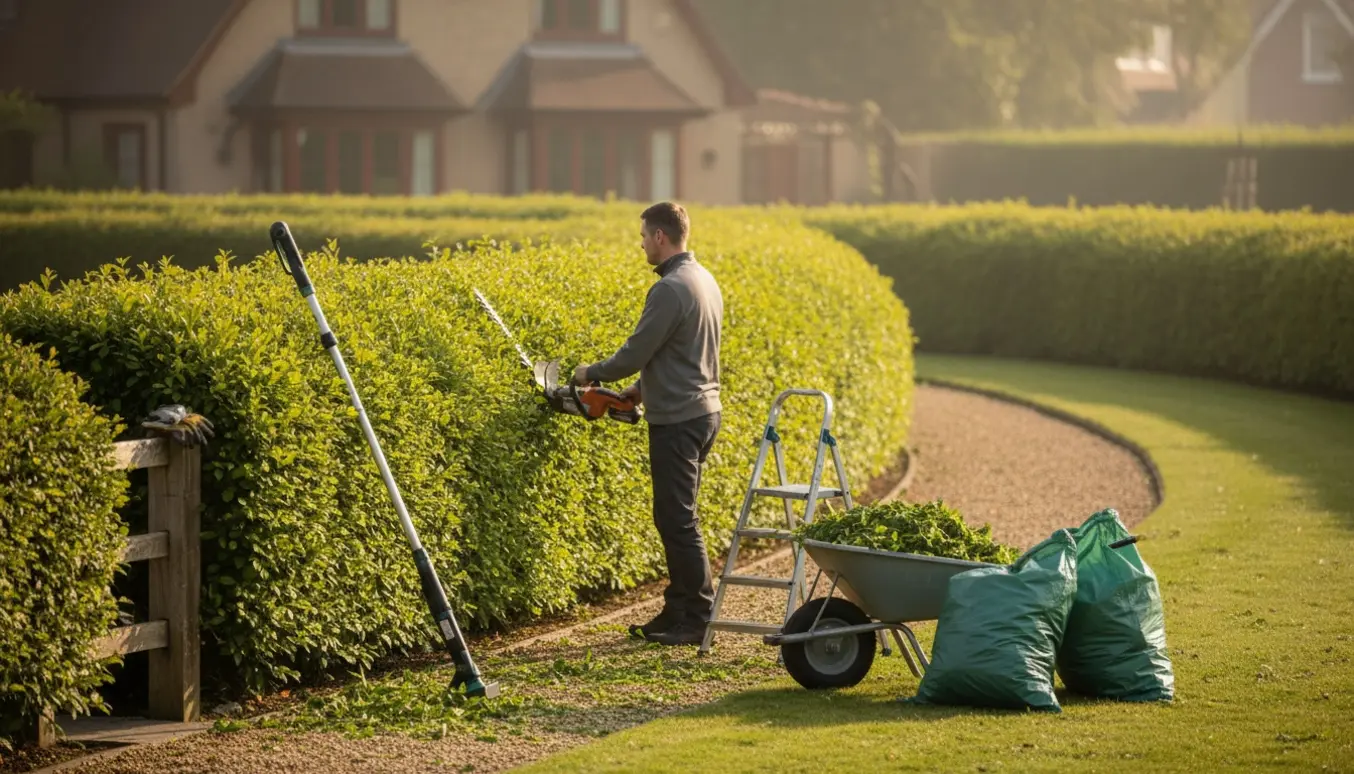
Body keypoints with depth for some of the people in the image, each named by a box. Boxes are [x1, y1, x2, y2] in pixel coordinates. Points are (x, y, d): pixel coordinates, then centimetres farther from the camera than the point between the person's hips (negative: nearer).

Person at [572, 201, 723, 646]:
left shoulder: (670, 289, -19)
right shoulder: (704, 280, 13)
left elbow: (636, 352, -17)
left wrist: (592, 374, 0)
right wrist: (642, 388, 17)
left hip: (678, 421, -10)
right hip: (703, 409, 10)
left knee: (676, 520, -6)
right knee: (675, 517, 14)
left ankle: (698, 619, -5)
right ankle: (678, 612, 17)